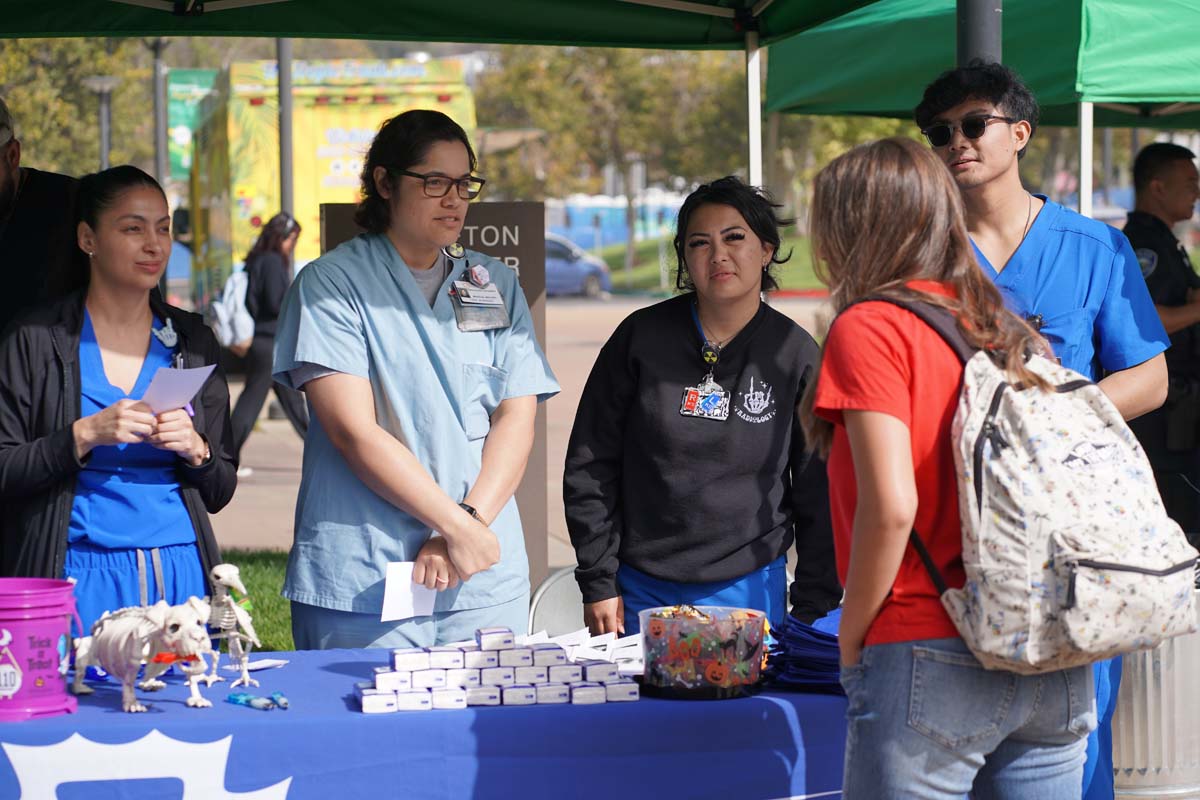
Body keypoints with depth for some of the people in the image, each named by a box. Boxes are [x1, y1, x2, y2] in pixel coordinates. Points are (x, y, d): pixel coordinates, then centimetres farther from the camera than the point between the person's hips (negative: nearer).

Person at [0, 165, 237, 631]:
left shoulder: (191, 341, 11)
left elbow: (219, 492, 14)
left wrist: (195, 449, -7)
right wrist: (86, 435, -15)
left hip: (181, 577, 3)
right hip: (78, 575, -3)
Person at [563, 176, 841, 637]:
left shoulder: (795, 355, 1)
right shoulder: (641, 337, 0)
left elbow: (820, 494, 6)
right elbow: (590, 467, 4)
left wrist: (815, 609, 2)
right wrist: (598, 583, -1)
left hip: (752, 591, 0)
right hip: (641, 594, 0)